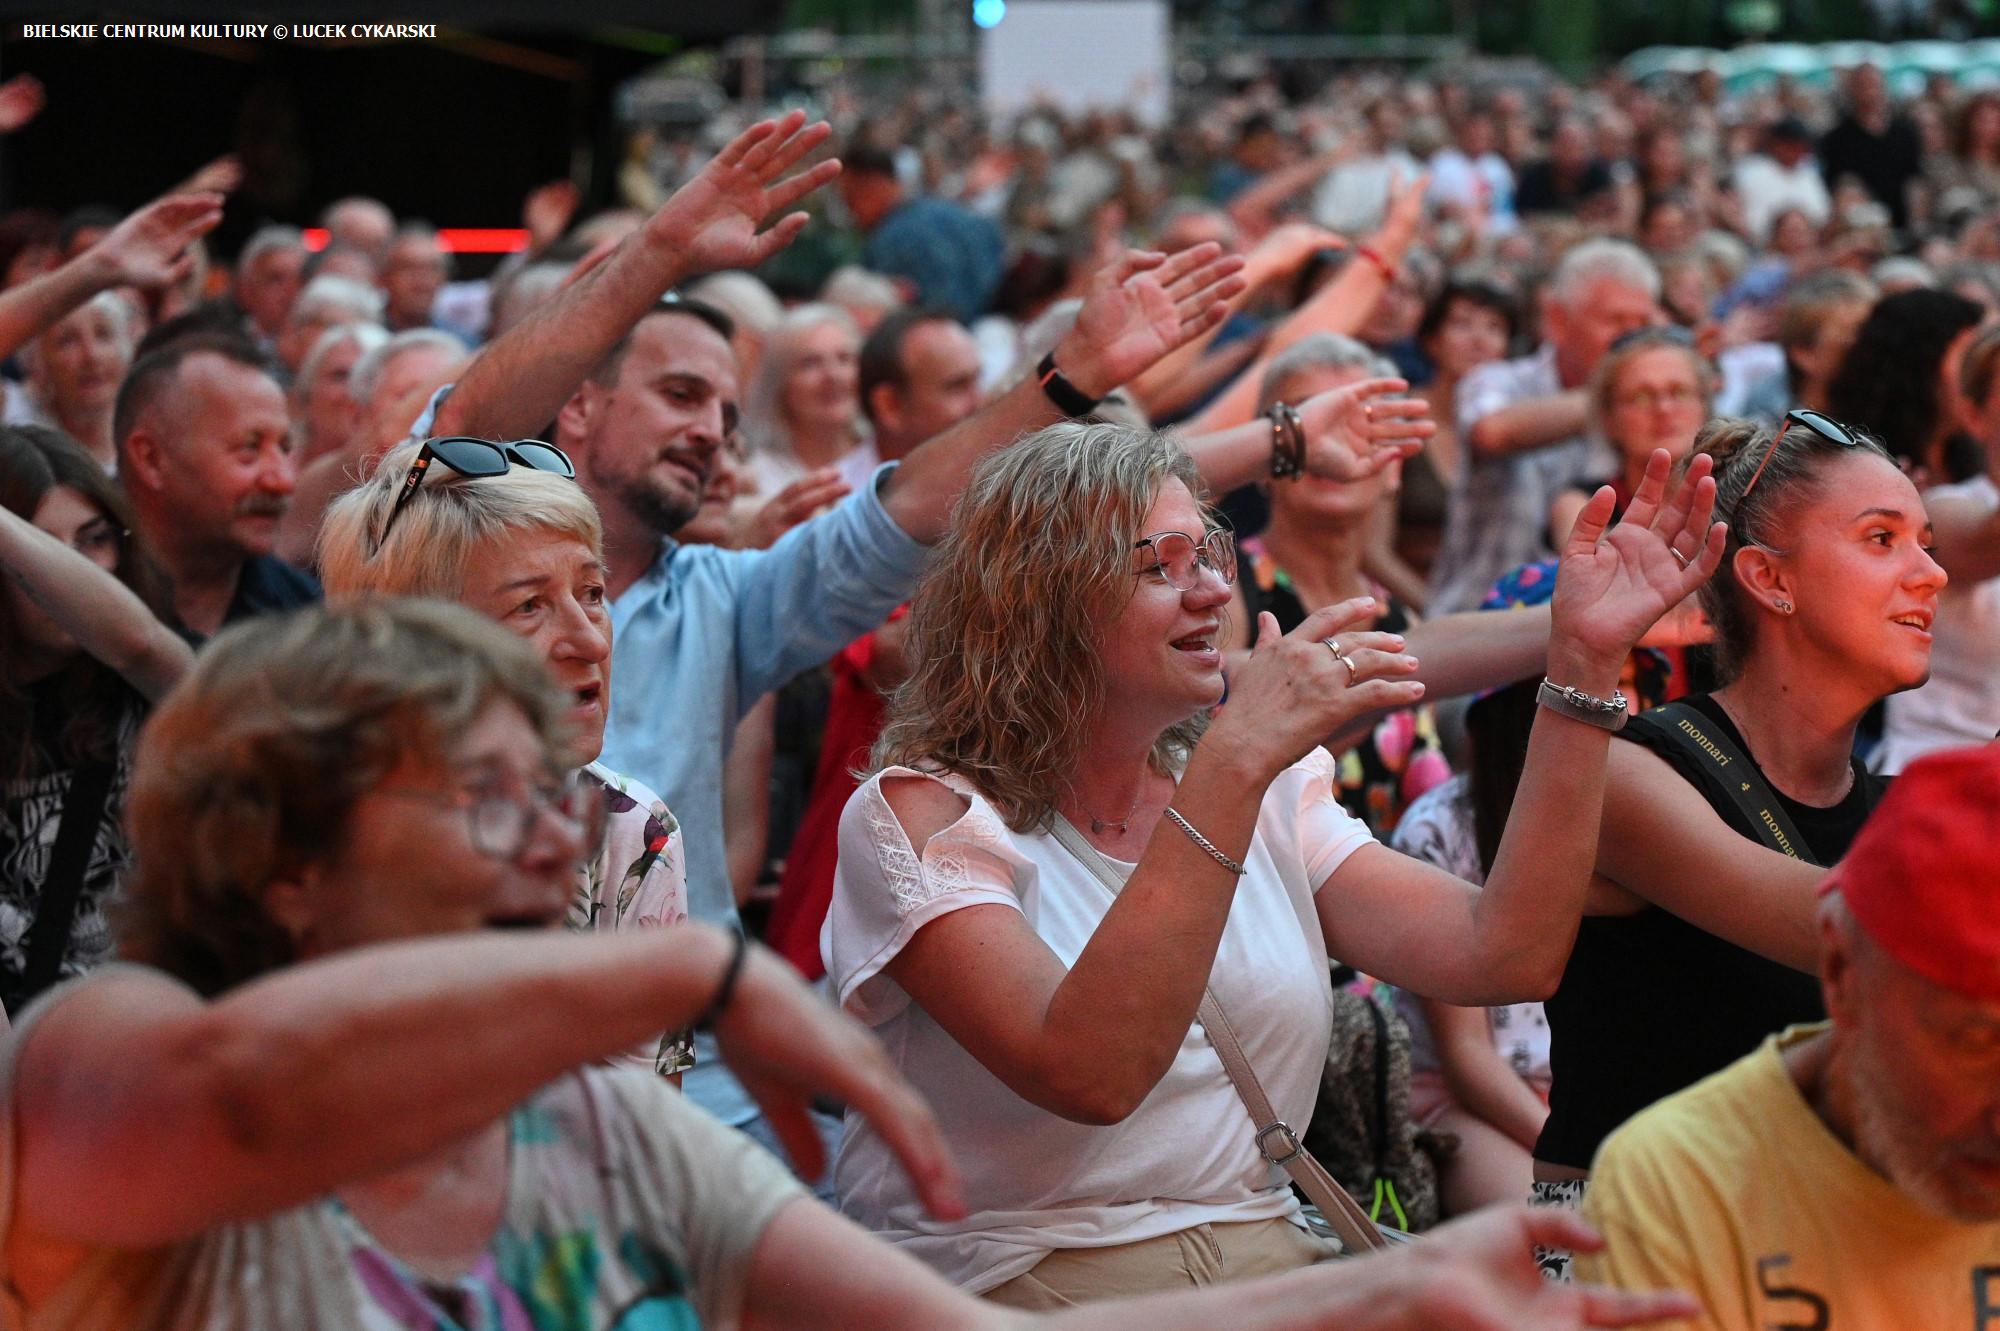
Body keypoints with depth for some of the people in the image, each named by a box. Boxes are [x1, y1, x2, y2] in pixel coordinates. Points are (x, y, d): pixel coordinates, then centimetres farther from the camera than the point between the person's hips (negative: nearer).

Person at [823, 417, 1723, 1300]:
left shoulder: (1271, 801, 14)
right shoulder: (923, 812, -6)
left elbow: (1504, 958, 0)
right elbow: (1088, 1074, -23)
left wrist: (1583, 661, -2)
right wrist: (1234, 764, -26)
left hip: (1267, 1258, 6)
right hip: (1022, 1284, -6)